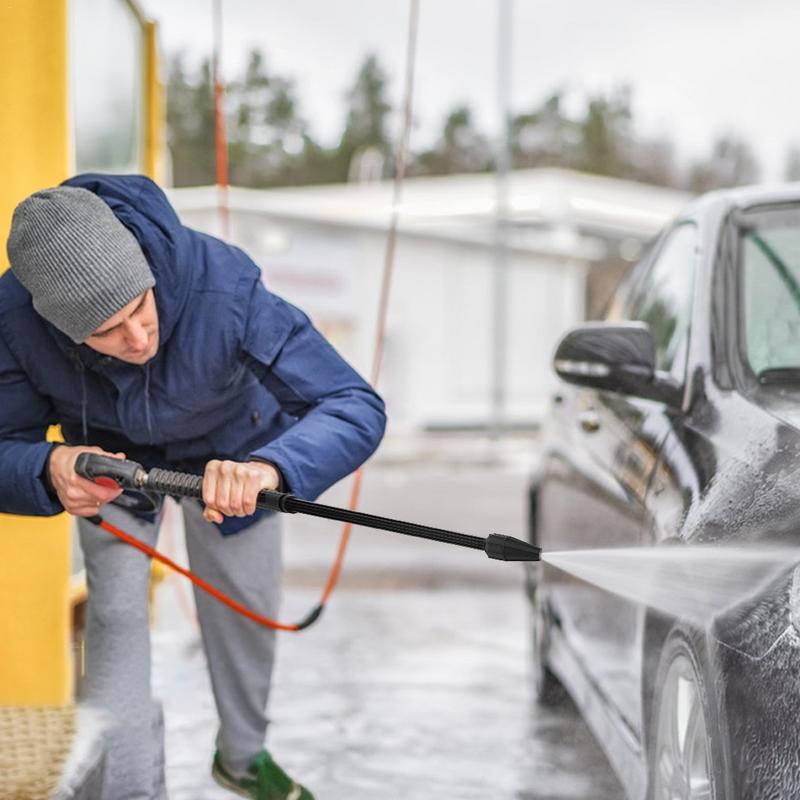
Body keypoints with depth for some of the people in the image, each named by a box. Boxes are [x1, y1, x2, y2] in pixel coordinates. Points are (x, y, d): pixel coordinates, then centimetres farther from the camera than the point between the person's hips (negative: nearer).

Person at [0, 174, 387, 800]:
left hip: (228, 444, 0)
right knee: (116, 612, -13)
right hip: (110, 453, 0)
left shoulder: (224, 286, -46)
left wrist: (269, 467, -66)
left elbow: (356, 406, -46)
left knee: (246, 607, 13)